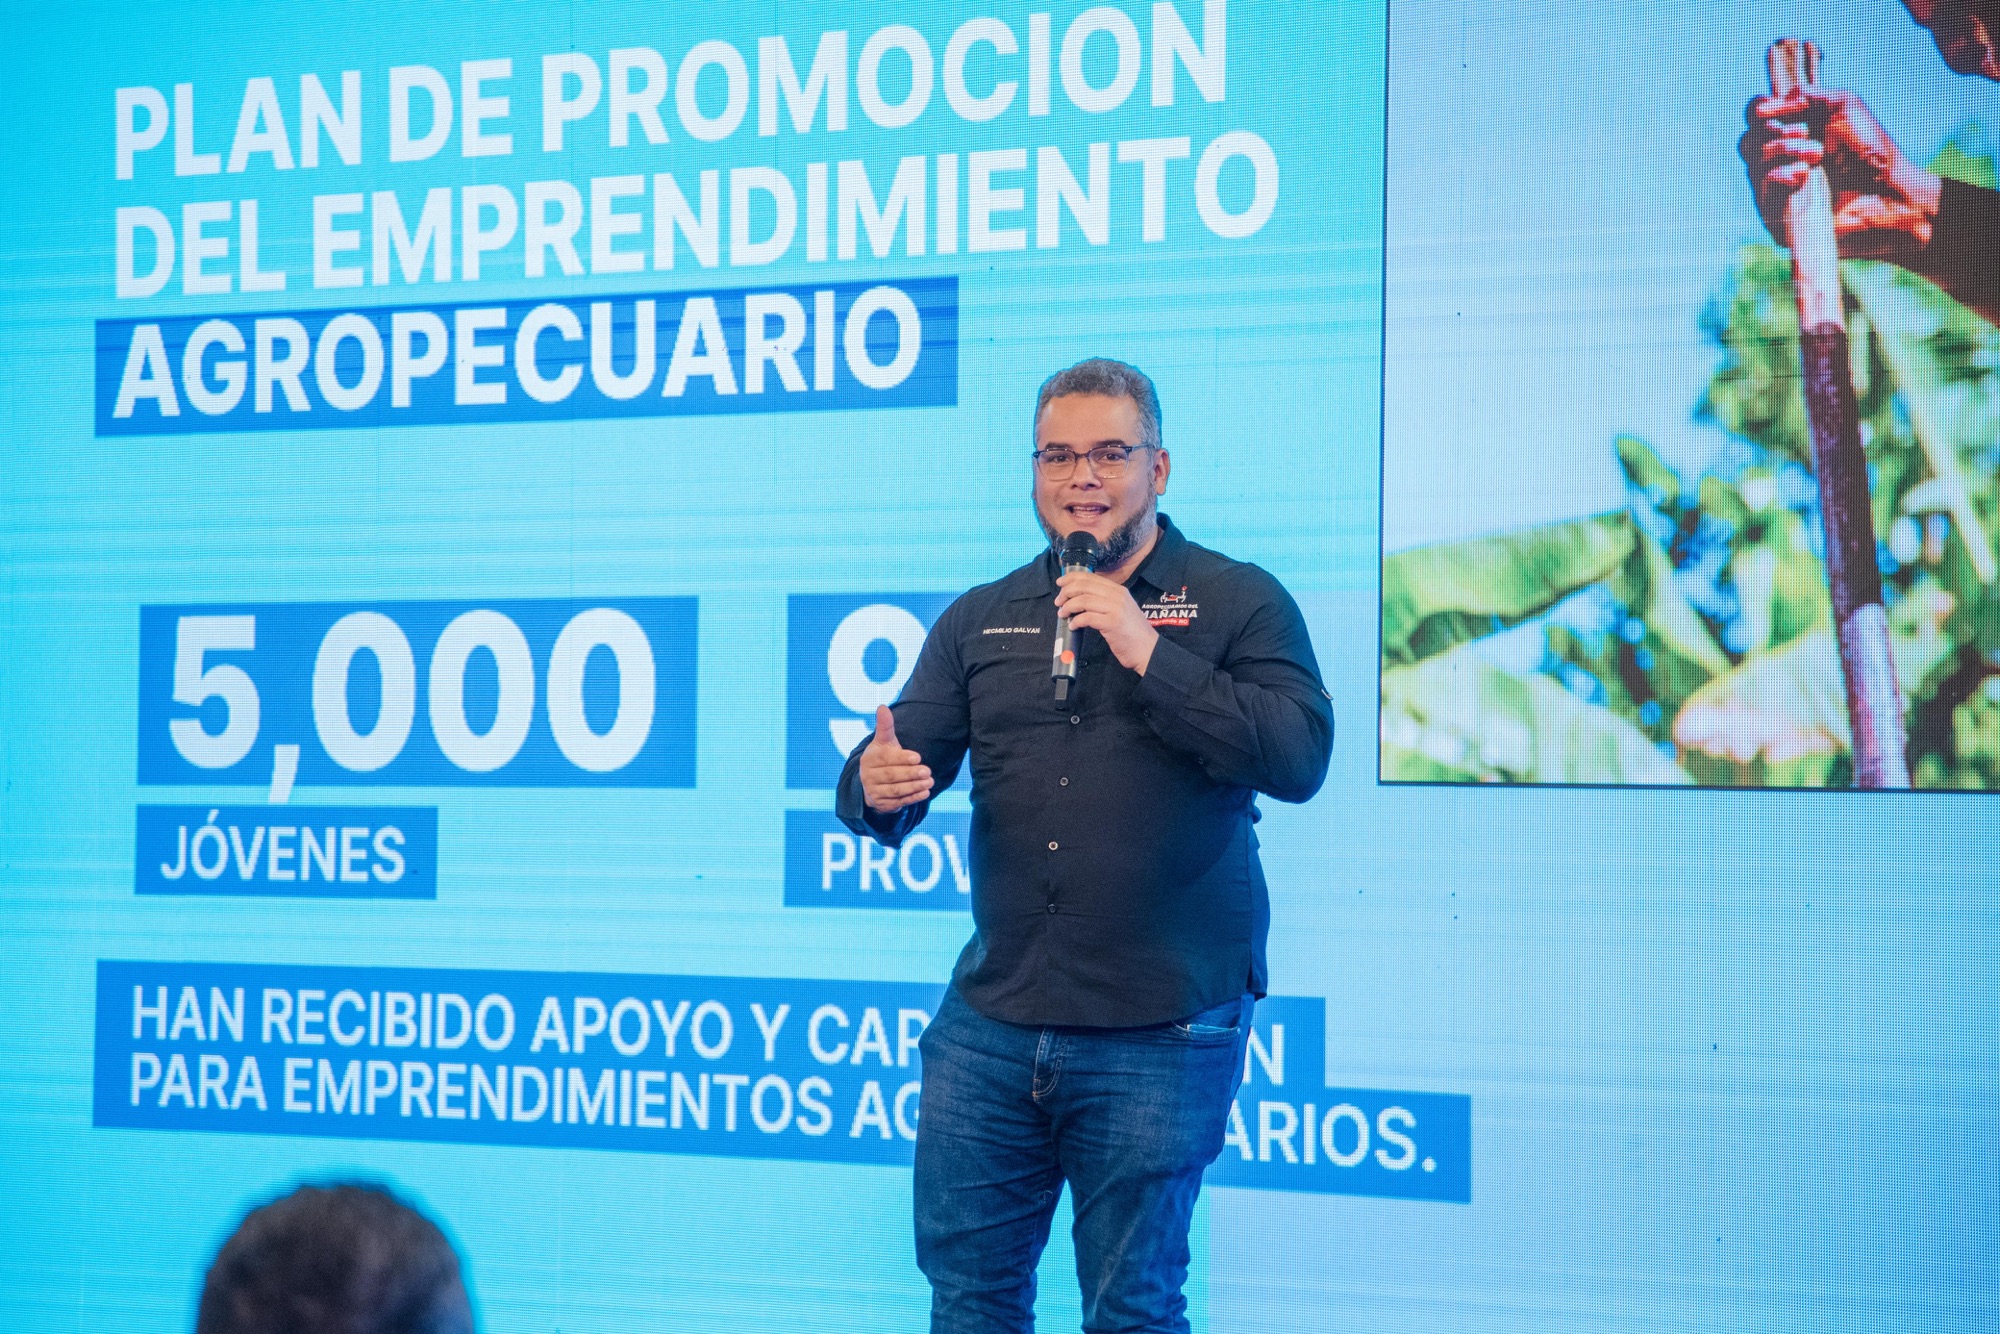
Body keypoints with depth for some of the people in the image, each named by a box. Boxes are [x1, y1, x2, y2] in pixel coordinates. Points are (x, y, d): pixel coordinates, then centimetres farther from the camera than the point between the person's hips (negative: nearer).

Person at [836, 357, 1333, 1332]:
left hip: (1157, 1034, -4)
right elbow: (899, 772, 7)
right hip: (990, 1026, 4)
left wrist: (1149, 655, -19)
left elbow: (1299, 758, -14)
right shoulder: (979, 621, 12)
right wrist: (876, 787, -18)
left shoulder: (1237, 602, 0)